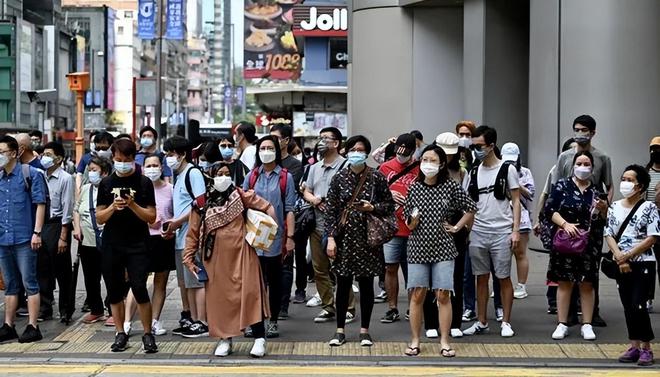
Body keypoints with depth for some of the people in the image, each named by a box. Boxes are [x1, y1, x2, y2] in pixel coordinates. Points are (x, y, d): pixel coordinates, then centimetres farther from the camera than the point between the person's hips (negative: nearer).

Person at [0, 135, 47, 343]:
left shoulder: (30, 174, -4)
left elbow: (40, 204, -6)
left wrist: (37, 232, -12)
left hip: (24, 239, -6)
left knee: (29, 283, -2)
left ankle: (32, 327, 0)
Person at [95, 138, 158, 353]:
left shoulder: (143, 183, 1)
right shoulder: (106, 183, 9)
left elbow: (151, 217, -2)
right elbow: (99, 218, 7)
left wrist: (132, 205, -17)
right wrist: (113, 206, -12)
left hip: (137, 245, -3)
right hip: (111, 245, 3)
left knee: (139, 289, -12)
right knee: (114, 291, 7)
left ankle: (147, 334, -1)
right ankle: (120, 334, 17)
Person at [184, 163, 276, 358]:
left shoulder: (238, 194, 1)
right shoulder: (201, 204, 2)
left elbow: (266, 207, 5)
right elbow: (193, 233, 5)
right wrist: (189, 257, 3)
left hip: (241, 252, -1)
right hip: (216, 257, 1)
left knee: (250, 292, -7)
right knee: (220, 297, 6)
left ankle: (259, 338, -4)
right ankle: (225, 339, 18)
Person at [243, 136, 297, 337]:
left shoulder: (285, 177, 2)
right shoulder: (251, 177, 9)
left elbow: (289, 209, -2)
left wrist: (290, 237, -7)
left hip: (276, 237, -2)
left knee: (275, 280, 6)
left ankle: (273, 322, 14)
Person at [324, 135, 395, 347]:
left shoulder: (377, 178, 0)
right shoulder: (339, 178, 2)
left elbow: (390, 205, 5)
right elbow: (331, 210, 2)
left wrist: (373, 208, -14)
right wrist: (330, 238, -4)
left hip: (368, 239, 0)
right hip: (344, 238, 0)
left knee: (366, 285, 5)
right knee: (343, 285, 4)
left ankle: (364, 331, 15)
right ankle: (340, 331, 13)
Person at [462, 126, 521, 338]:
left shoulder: (507, 169, -1)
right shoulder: (473, 173, 10)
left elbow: (516, 201, -1)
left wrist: (515, 230, -8)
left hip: (501, 232, -4)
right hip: (478, 233, 4)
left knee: (503, 278, 2)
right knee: (481, 278, 8)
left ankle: (506, 322, 11)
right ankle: (481, 322, 16)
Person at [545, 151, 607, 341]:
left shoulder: (597, 191, 9)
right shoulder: (562, 186, 3)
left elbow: (604, 221, 9)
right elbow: (549, 209, -5)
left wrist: (603, 209, -12)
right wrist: (565, 223, -17)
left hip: (589, 245, 2)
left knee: (587, 283, 5)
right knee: (564, 282, 1)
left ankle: (587, 325, 11)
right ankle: (562, 324, 7)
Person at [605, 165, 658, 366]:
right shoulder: (614, 207, 6)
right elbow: (609, 235, 4)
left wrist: (628, 255, -13)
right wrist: (619, 257, -11)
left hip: (643, 263, -5)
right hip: (621, 265, 5)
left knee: (638, 305, -10)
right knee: (628, 306, 7)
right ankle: (634, 346, 15)